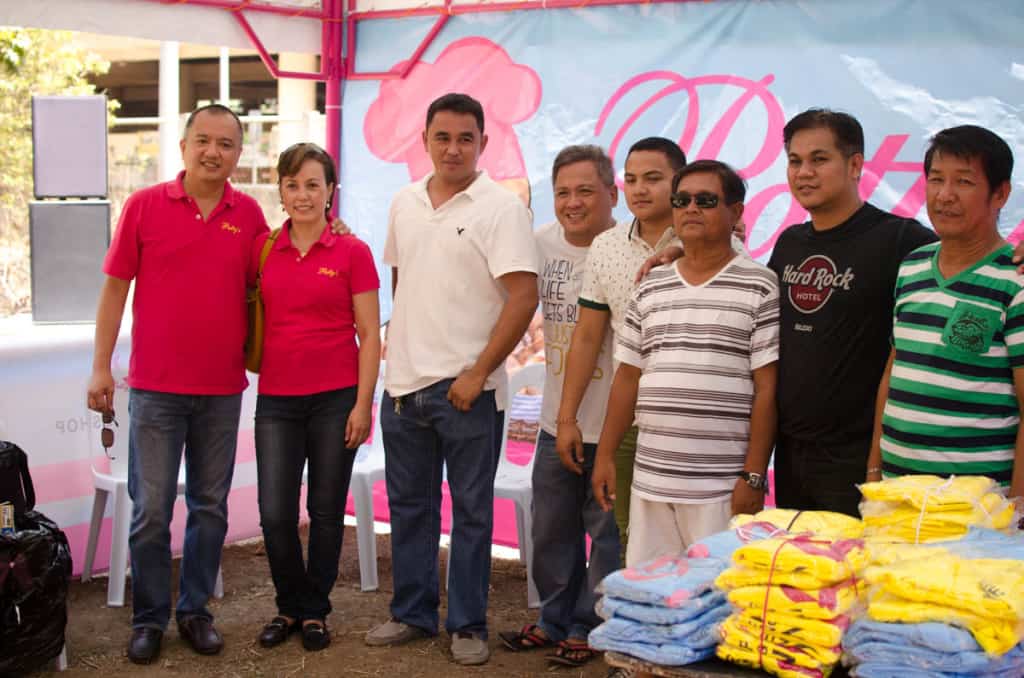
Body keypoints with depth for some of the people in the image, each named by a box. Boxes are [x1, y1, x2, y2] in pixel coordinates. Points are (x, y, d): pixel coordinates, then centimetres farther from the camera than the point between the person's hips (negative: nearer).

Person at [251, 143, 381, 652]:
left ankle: (315, 611, 24)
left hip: (336, 399, -2)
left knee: (326, 511, 7)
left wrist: (362, 404, -7)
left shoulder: (352, 252, -4)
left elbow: (370, 335, -3)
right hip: (277, 398, 2)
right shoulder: (263, 249, 4)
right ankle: (289, 606, 23)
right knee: (275, 514, 1)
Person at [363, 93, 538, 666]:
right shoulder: (406, 204, 9)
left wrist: (477, 373, -16)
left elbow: (524, 296, -15)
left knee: (471, 510, 5)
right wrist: (400, 349, 13)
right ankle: (413, 613, 28)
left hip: (467, 387, -6)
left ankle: (469, 625, 17)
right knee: (409, 505, 14)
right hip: (404, 382, 6)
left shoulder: (501, 207, -9)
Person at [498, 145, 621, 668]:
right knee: (551, 531, 18)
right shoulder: (543, 242, 3)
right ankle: (554, 620, 35)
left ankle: (590, 629, 24)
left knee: (607, 534, 7)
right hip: (556, 421, 6)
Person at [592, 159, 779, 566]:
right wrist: (605, 455, 12)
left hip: (721, 487, -5)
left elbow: (766, 389, -5)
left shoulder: (759, 287, -2)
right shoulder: (650, 289, 13)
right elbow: (627, 378, 16)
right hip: (649, 481, 5)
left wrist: (753, 476, -9)